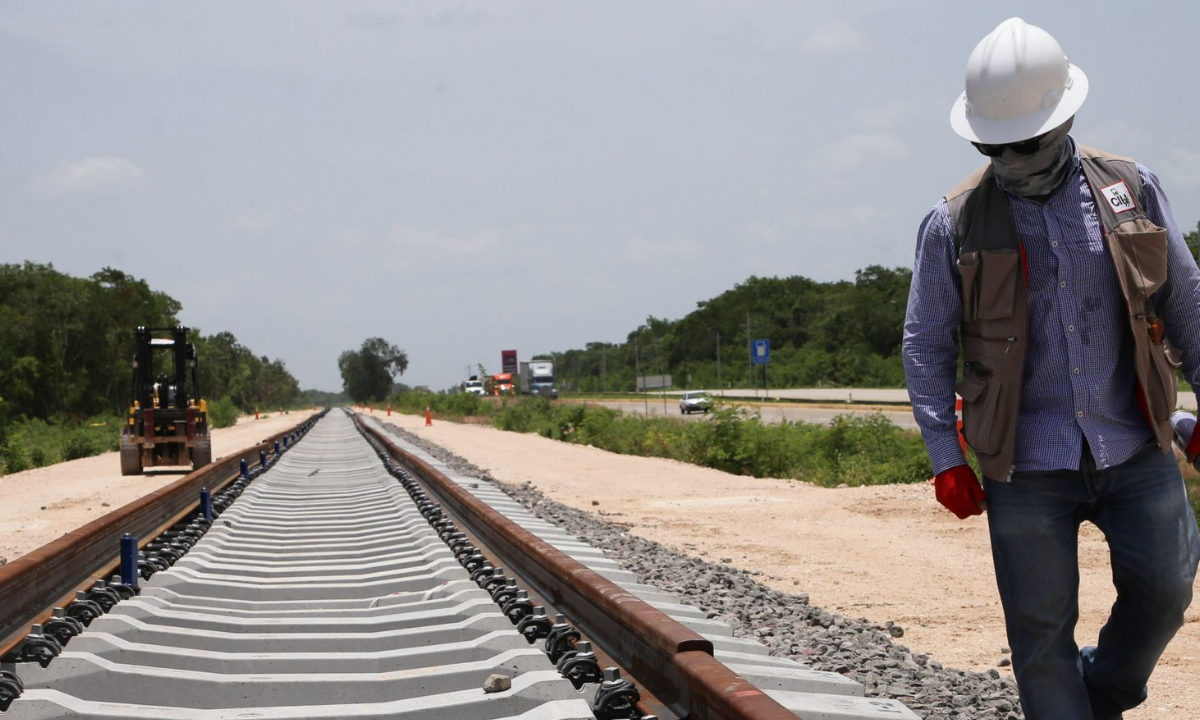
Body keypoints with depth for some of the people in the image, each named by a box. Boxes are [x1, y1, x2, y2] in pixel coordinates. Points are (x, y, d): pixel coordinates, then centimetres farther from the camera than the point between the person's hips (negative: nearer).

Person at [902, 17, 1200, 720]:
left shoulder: (1132, 188, 4)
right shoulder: (955, 223, -1)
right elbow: (926, 346, 3)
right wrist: (945, 457, -3)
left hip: (1134, 447, 1)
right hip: (1026, 460, -1)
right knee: (1041, 627, 1)